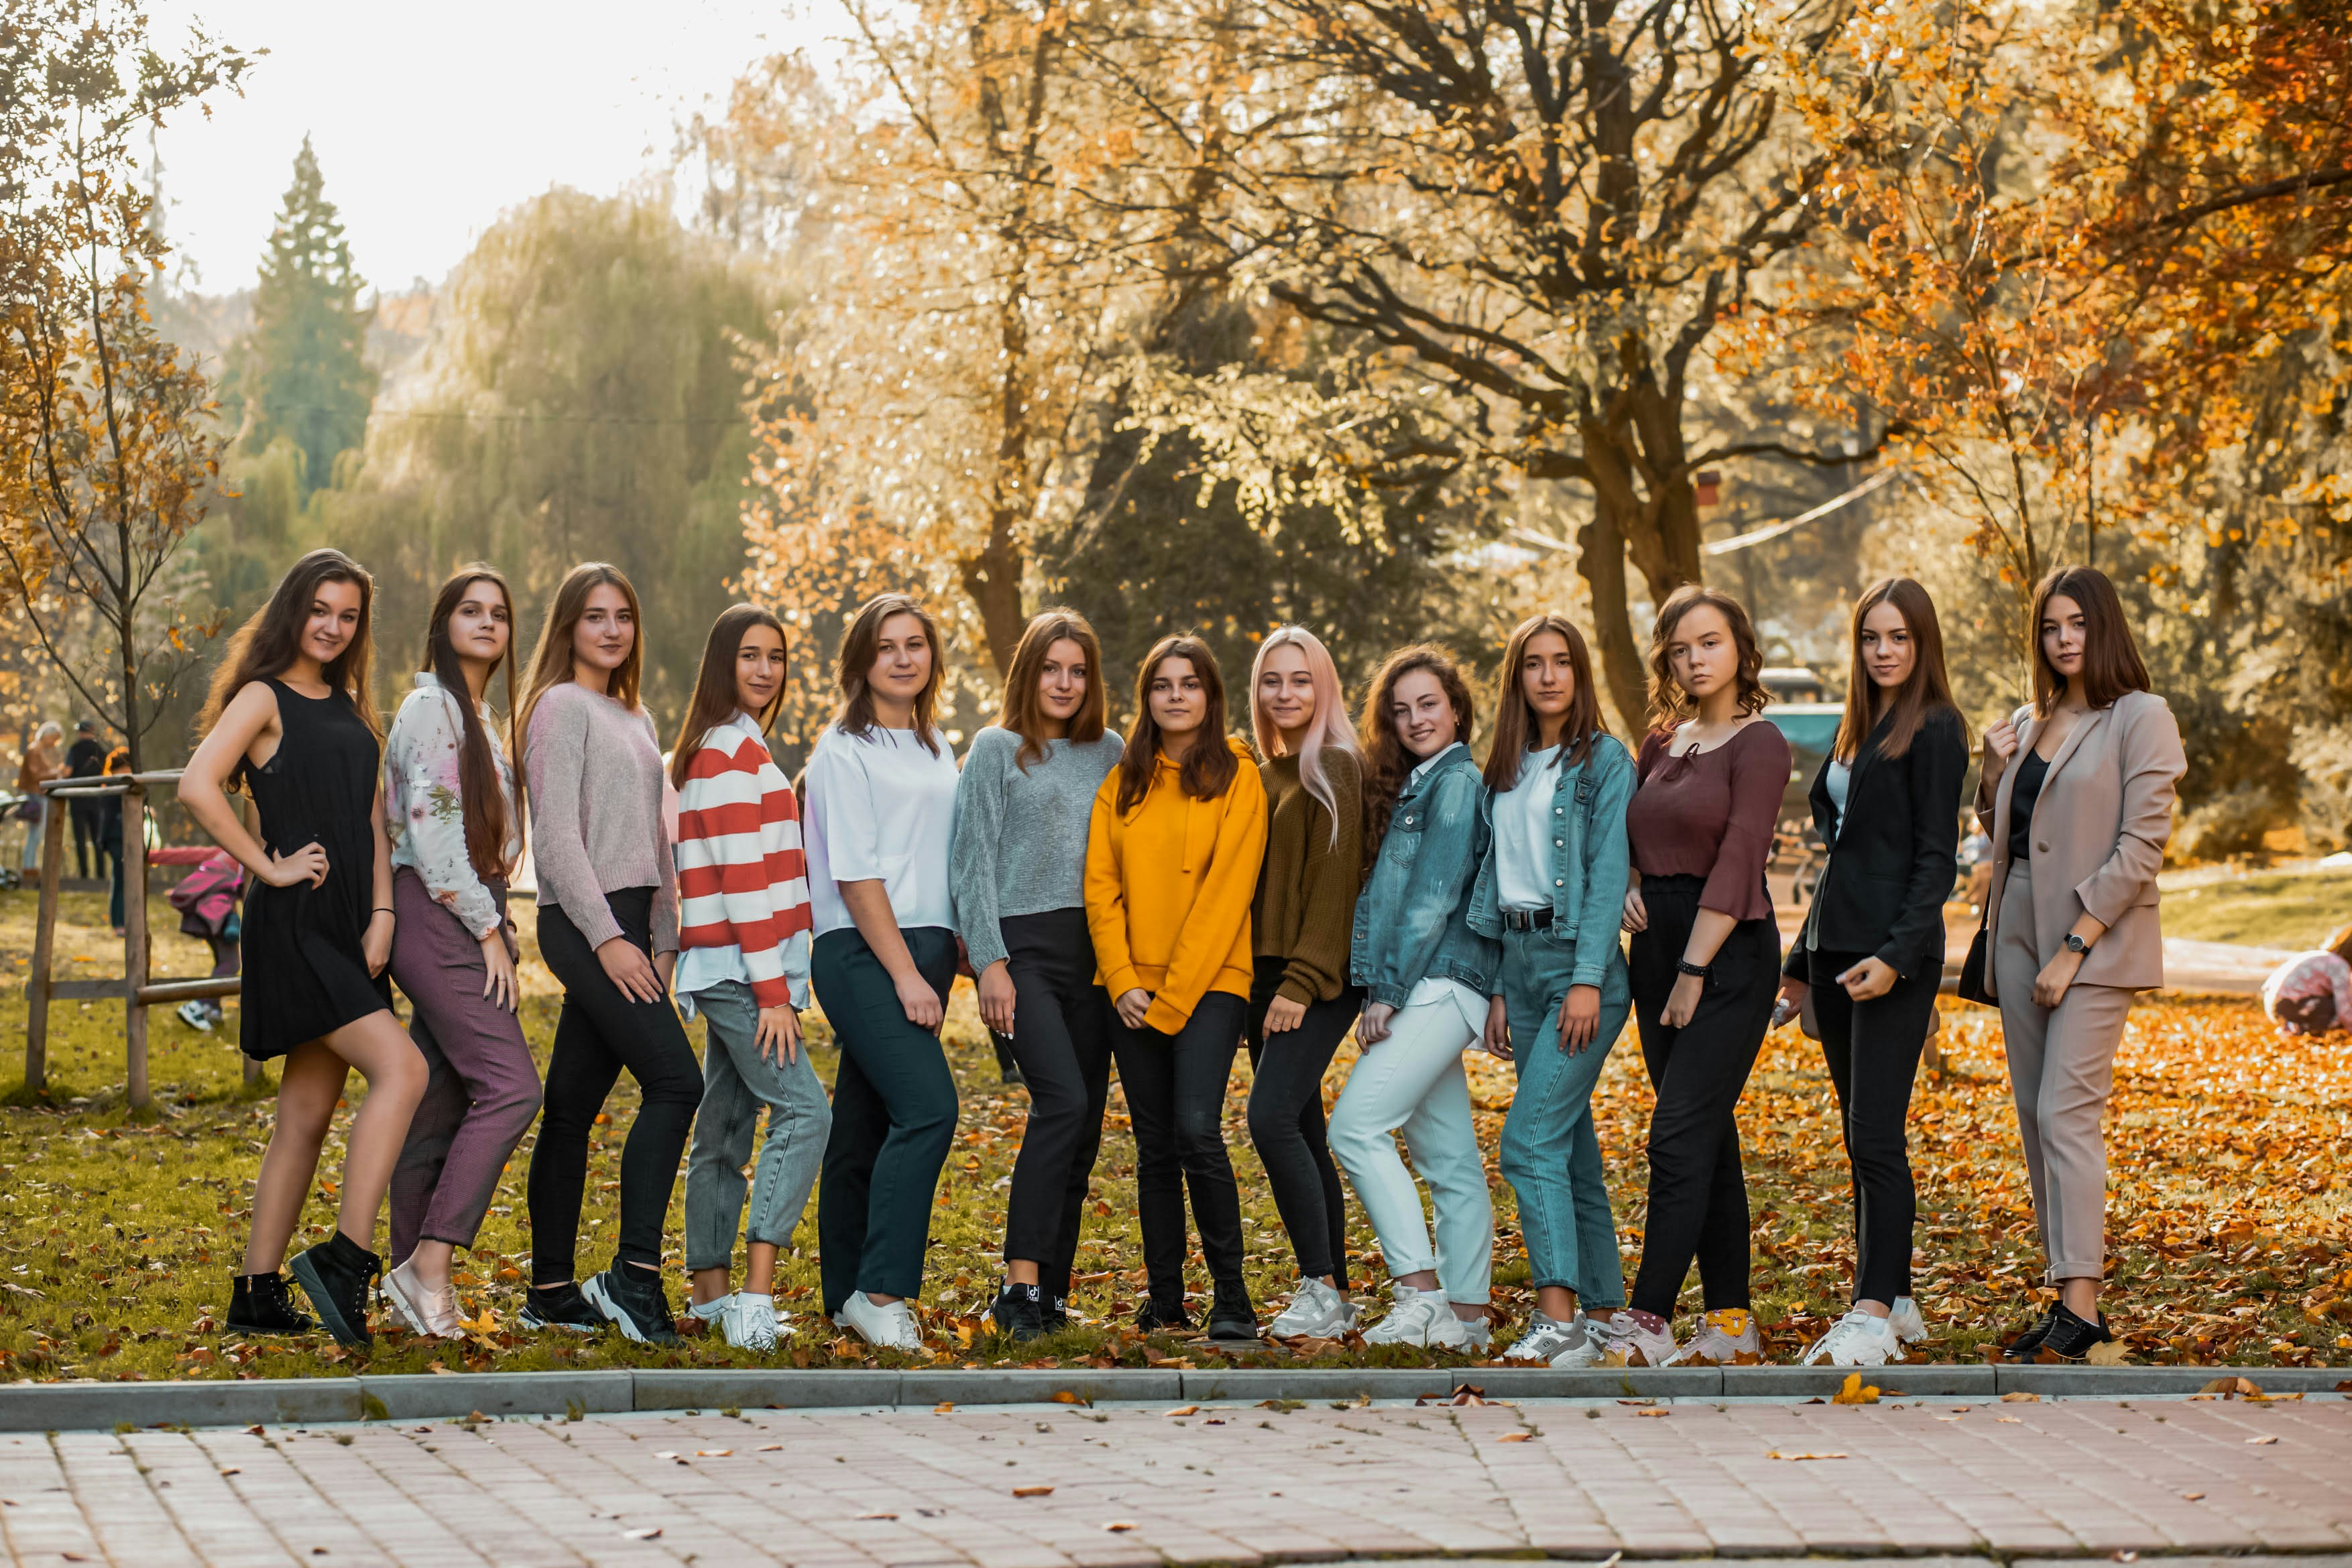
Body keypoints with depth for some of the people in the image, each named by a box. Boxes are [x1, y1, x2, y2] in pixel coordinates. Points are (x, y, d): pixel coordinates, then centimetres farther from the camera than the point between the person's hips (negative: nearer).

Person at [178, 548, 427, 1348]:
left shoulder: (348, 708, 19)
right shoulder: (264, 699, -5)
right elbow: (197, 787, -20)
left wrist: (381, 914, 3)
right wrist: (271, 866, -15)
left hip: (346, 928, 8)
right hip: (292, 923, -8)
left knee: (307, 1117, 8)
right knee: (401, 1071, -21)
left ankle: (259, 1293, 12)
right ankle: (345, 1258, -21)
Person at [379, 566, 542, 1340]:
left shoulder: (479, 715, 21)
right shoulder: (430, 706, -8)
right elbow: (432, 832, -15)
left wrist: (495, 923, 14)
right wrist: (487, 929, -14)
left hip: (468, 917, 9)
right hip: (434, 916, -9)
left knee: (441, 1103, 8)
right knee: (509, 1086, -18)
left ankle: (413, 1276, 11)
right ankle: (428, 1265, -17)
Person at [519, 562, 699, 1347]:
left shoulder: (635, 719, 21)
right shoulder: (563, 706, -5)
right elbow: (557, 837, -13)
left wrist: (663, 939, 14)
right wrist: (607, 937, -17)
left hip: (626, 926, 8)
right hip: (583, 923, -8)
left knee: (573, 1106, 8)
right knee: (674, 1079, -17)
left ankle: (552, 1290, 11)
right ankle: (634, 1273, -17)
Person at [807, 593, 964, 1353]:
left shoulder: (937, 750, 18)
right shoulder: (845, 750, -4)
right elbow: (856, 875, -10)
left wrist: (941, 966, 10)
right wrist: (904, 974, -15)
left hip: (925, 948, 7)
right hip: (861, 951, -7)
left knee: (866, 1122, 9)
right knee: (928, 1107, -20)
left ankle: (848, 1297, 13)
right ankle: (882, 1292, -18)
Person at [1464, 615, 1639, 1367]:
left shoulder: (1604, 759, -4)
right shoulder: (1507, 770, 16)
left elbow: (1608, 874, -11)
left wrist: (1588, 980, -19)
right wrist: (1499, 990, 13)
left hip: (1580, 960, -7)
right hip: (1519, 963, 7)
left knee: (1531, 1139, -17)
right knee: (1573, 1148, 8)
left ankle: (1561, 1320, -19)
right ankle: (1603, 1312, 13)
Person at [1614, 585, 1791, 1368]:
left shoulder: (1758, 743, -7)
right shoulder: (1661, 742, 14)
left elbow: (1737, 863, -14)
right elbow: (1635, 838, 24)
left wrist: (1695, 971, -18)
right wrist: (1625, 887, 2)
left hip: (1729, 951, -8)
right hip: (1657, 944, 8)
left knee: (1680, 1135, -13)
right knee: (1709, 1140, 8)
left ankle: (1648, 1323, -16)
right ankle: (1732, 1324, 12)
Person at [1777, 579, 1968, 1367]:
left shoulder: (1934, 731, -7)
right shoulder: (1856, 730, 17)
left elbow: (1937, 857, -12)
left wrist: (1898, 955, -22)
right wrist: (1803, 958, 20)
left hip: (1894, 955, -9)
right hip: (1836, 946, 9)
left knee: (1877, 1135, -11)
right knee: (1860, 1138, 10)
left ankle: (1876, 1316, -10)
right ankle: (1894, 1300, 17)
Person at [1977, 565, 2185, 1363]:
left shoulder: (2139, 718, -7)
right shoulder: (2029, 722, 14)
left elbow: (2140, 847, -13)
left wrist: (2075, 948, -17)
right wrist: (1994, 770, 3)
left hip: (2096, 937, -7)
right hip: (2018, 928, 7)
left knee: (2065, 1114, -13)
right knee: (2035, 1116, 6)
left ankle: (2082, 1304, -12)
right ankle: (2065, 1292, 11)